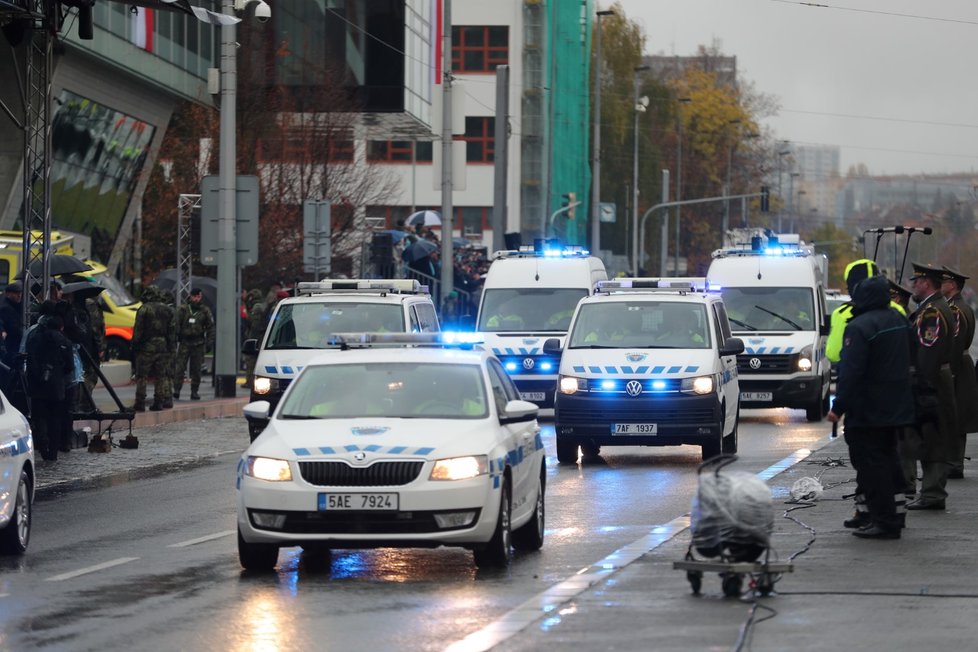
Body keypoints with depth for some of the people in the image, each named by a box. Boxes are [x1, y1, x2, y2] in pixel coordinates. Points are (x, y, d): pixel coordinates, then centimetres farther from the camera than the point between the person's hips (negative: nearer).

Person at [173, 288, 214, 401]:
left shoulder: (205, 311, 6)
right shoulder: (183, 309, 3)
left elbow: (210, 328, 9)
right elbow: (176, 325, 2)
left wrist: (209, 342, 0)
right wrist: (174, 340, -6)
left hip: (198, 344, 1)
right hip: (184, 343, -1)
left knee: (196, 369, 5)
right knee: (179, 367, -9)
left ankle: (194, 392, 12)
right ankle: (176, 391, -9)